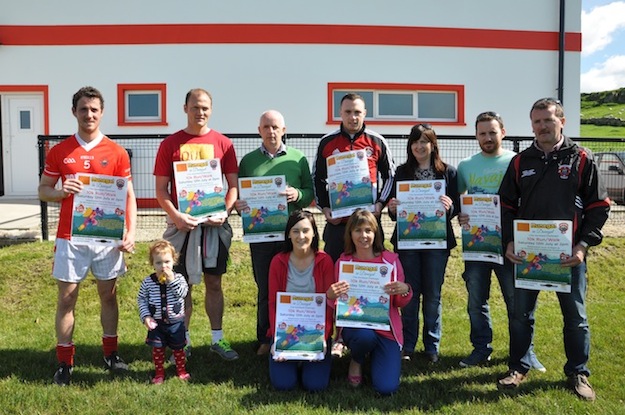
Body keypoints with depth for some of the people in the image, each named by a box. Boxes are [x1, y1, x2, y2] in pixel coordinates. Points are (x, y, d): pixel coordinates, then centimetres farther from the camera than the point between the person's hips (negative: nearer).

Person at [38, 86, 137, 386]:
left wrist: (131, 232, -8)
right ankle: (65, 362, 15)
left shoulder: (116, 152, 1)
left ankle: (111, 353, 23)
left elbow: (128, 195, 2)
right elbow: (43, 191, 7)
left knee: (108, 294, 10)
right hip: (70, 237, 0)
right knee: (66, 298, 4)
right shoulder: (58, 152, 2)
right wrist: (61, 192, -16)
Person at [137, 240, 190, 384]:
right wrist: (145, 316, -10)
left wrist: (172, 280, -29)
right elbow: (141, 299, -1)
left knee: (178, 348, 13)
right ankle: (159, 373, 27)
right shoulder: (148, 281, -7)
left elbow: (182, 293, -22)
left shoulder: (178, 278, -8)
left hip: (176, 321, 0)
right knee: (157, 349, 10)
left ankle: (181, 370, 32)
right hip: (156, 323, 0)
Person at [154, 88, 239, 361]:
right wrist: (175, 215, -14)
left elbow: (233, 185, 4)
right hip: (182, 223, -1)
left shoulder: (223, 143, 4)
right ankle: (183, 341, 18)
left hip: (215, 223, 1)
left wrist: (225, 211, -12)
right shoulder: (170, 144, 2)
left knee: (214, 282, 9)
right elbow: (161, 189, 1)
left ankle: (218, 339, 20)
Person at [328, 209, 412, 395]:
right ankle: (356, 361, 2)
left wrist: (405, 291, -19)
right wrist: (331, 296, -24)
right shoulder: (343, 262, -3)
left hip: (386, 328, 1)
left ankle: (374, 356, 20)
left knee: (386, 388, -15)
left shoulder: (391, 260, -2)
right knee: (365, 336, -37)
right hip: (354, 325, 0)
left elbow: (400, 304, 5)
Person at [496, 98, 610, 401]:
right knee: (521, 313, 9)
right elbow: (507, 205, 8)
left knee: (575, 315, 10)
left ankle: (577, 372, 28)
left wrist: (584, 245, -11)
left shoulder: (581, 159, -1)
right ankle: (518, 367, 26)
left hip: (569, 254, -2)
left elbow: (599, 206, -1)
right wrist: (509, 241, -4)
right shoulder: (520, 162, 5)